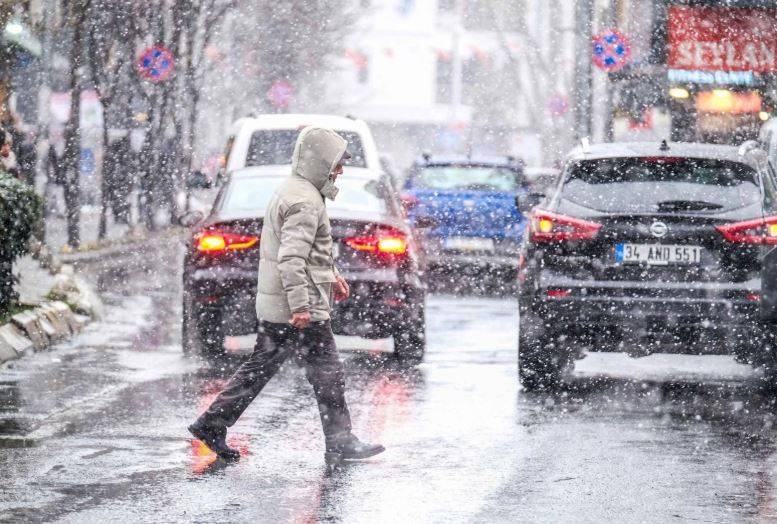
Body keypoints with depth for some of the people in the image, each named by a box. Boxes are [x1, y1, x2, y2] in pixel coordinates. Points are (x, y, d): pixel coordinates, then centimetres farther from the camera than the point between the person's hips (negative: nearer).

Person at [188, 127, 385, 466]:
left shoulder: (294, 190, 17)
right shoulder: (305, 201, -18)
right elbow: (291, 257, -27)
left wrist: (330, 275, 30)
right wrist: (300, 306, -29)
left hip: (273, 307, 10)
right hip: (297, 311, -10)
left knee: (260, 367, 14)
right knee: (327, 374, -1)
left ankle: (212, 424, 14)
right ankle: (340, 444, 5)